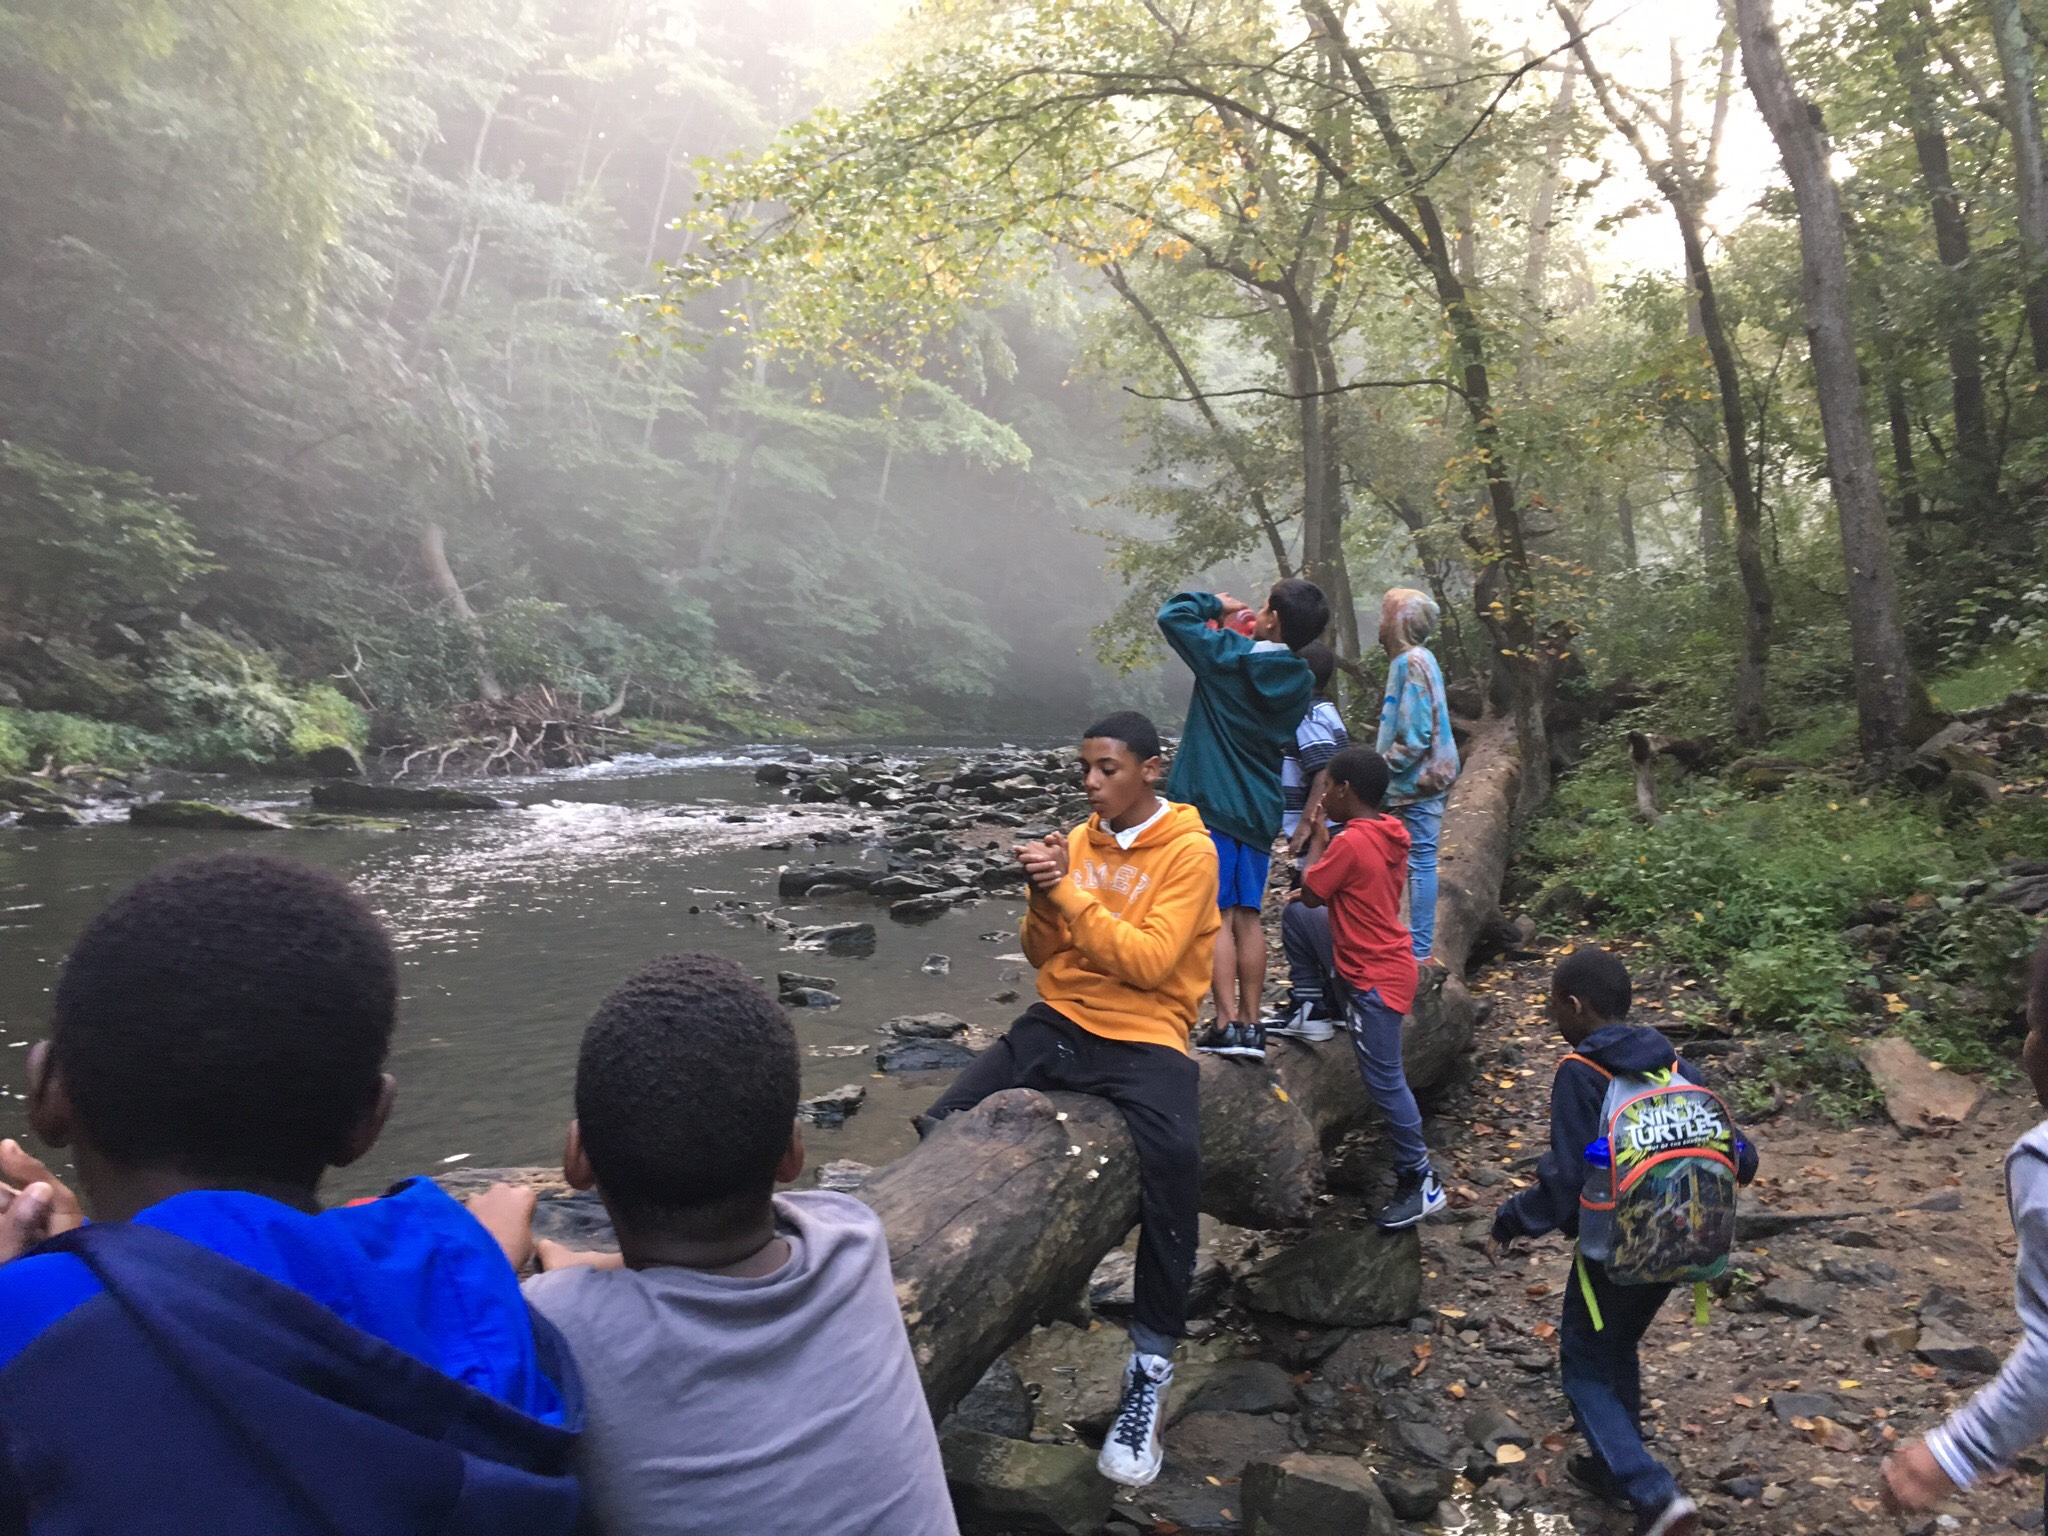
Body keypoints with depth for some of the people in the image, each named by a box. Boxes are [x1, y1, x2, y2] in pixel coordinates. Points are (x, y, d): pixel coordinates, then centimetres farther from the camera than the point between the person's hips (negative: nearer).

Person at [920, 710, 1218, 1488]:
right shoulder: (1079, 840, 11)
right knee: (942, 1128, -13)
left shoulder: (1189, 852, -6)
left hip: (1144, 1037, -5)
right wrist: (1045, 899, -9)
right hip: (1060, 1022, 6)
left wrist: (1071, 895, -19)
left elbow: (1149, 963, -18)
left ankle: (1151, 1371, -19)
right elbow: (1044, 958, 11)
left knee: (1173, 1160, -33)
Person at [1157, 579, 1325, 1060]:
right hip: (1259, 810, 5)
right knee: (1247, 916, 10)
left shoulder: (1227, 655, -11)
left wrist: (1217, 604, 10)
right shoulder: (1301, 682, 4)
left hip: (1209, 804, -5)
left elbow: (1172, 615, -4)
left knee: (1218, 915, -4)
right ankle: (1251, 1026, 12)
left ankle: (1227, 1025, -7)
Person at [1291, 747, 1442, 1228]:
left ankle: (1421, 1181, 8)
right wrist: (1305, 896, 8)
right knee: (1293, 915, 14)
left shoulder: (1350, 842, -24)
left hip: (1375, 979, -10)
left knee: (1384, 1080, -1)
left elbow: (1310, 892, -13)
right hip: (1374, 965, 10)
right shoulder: (1391, 834, 4)